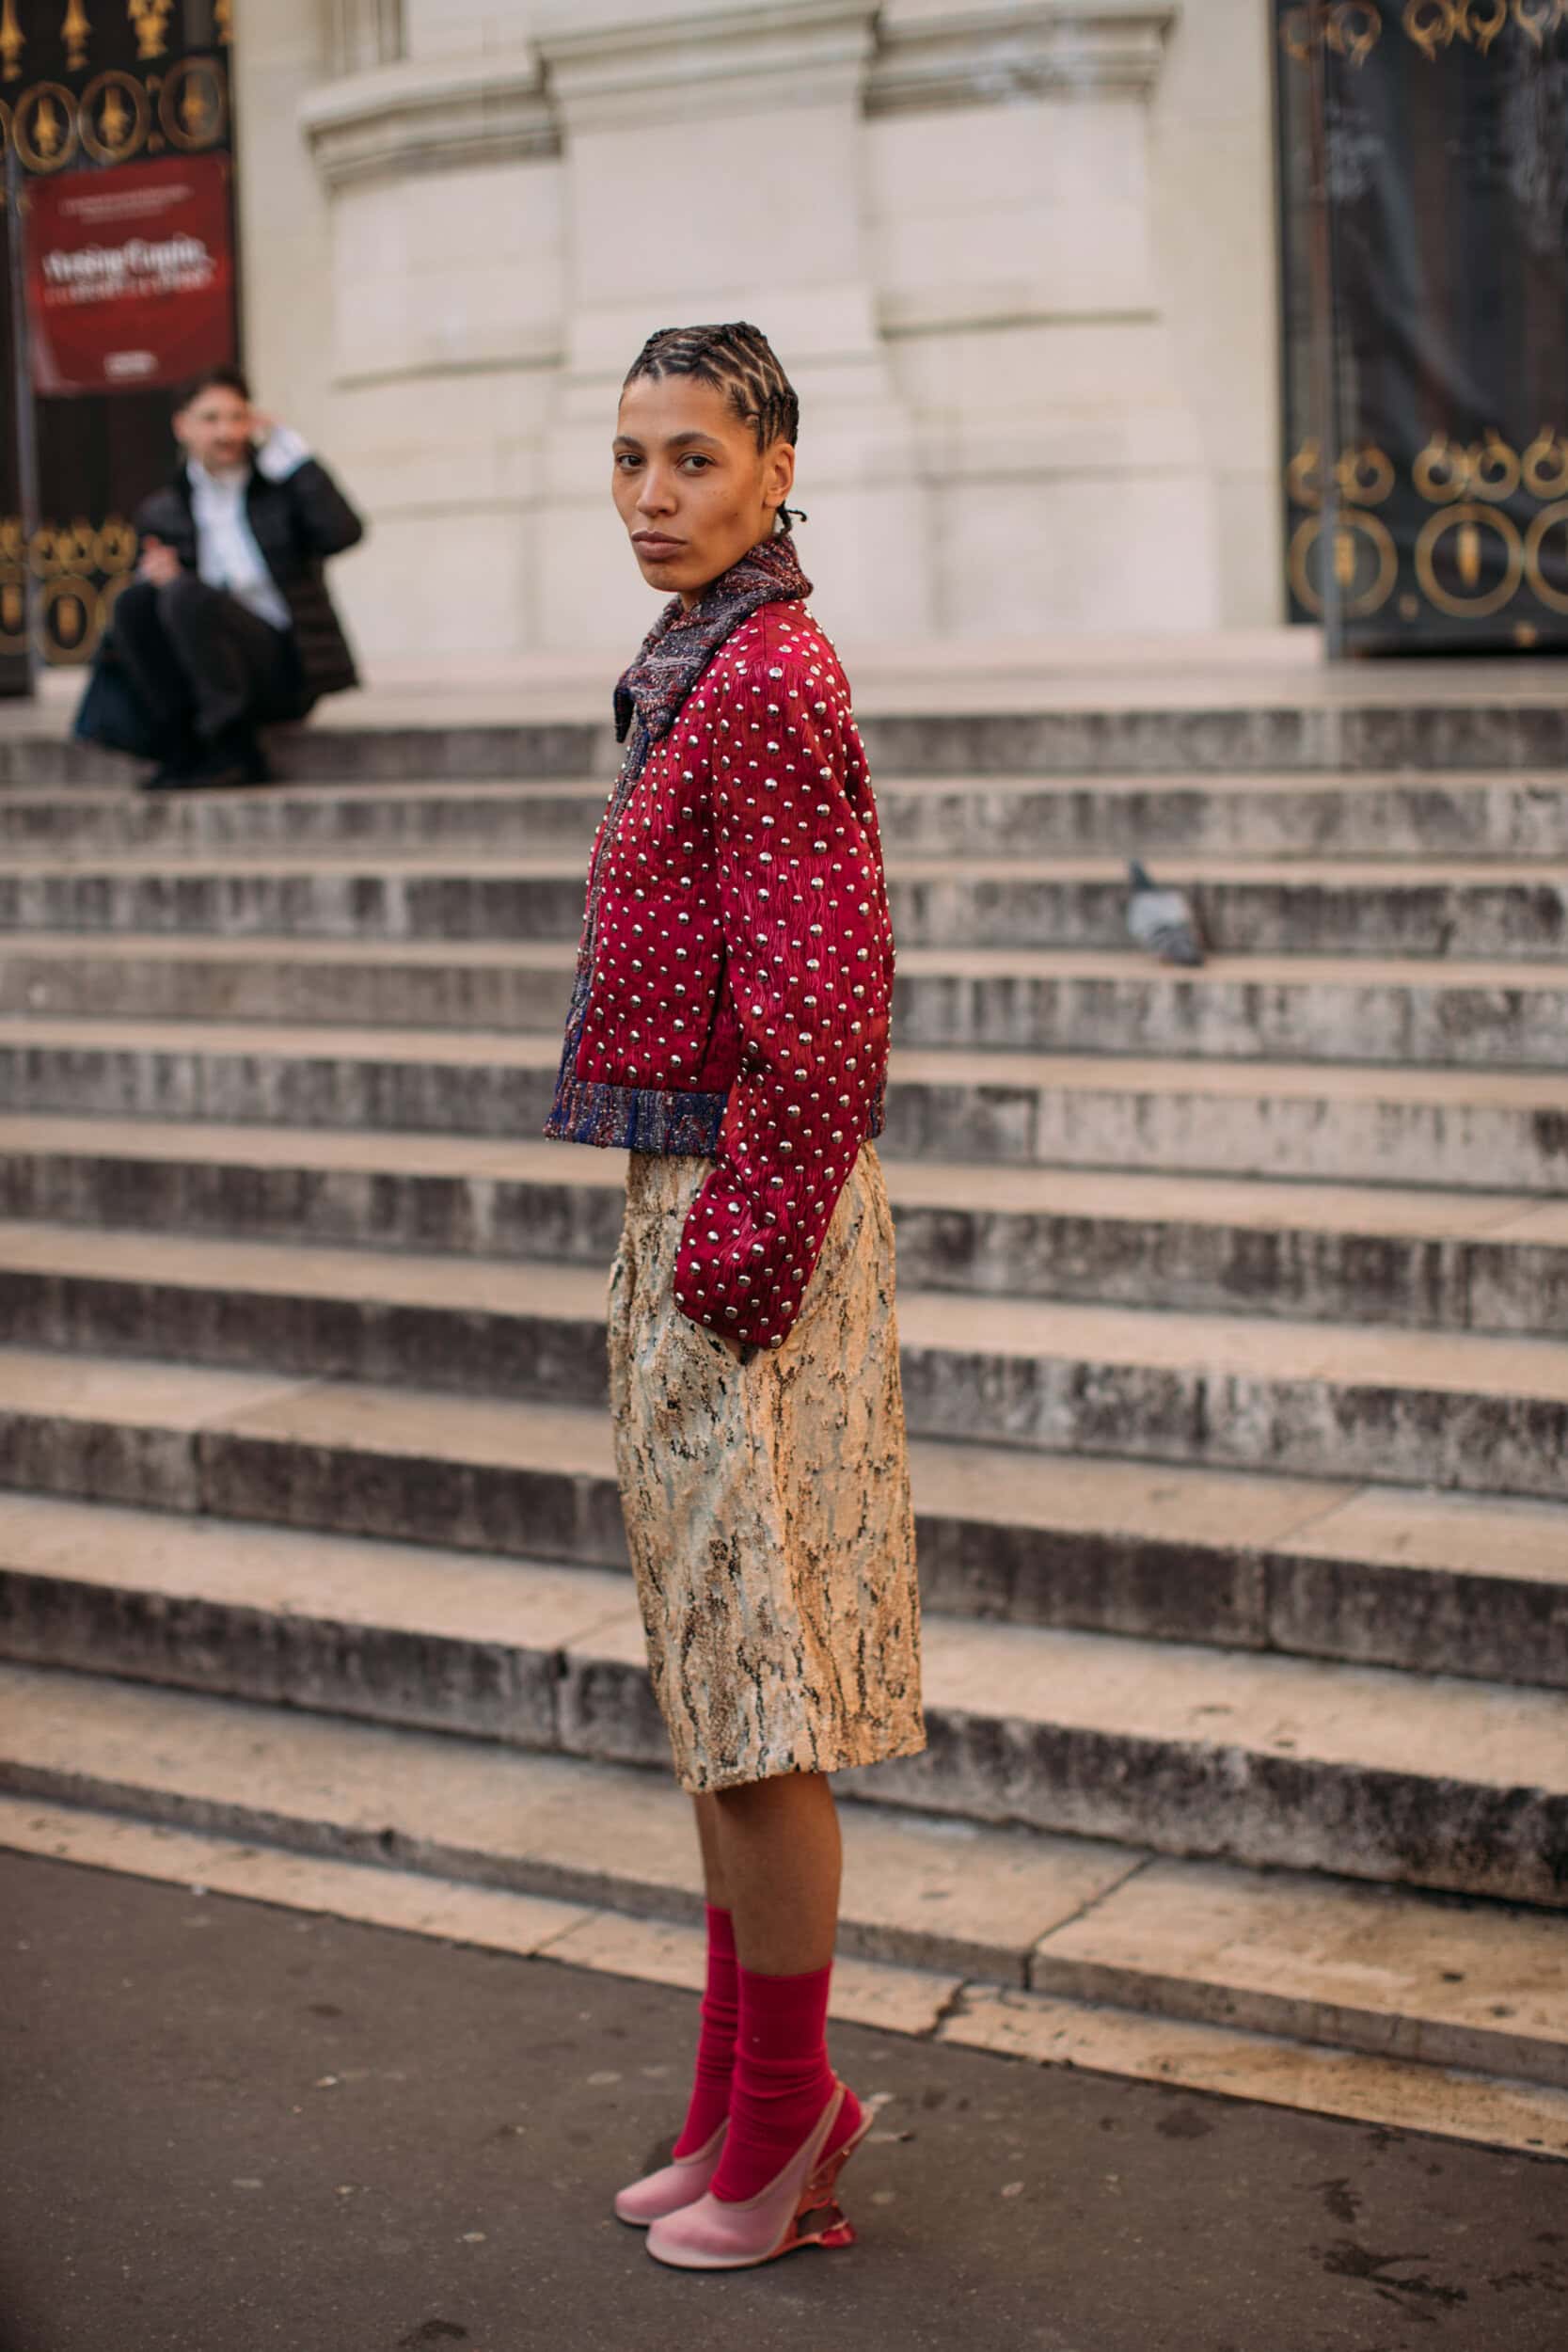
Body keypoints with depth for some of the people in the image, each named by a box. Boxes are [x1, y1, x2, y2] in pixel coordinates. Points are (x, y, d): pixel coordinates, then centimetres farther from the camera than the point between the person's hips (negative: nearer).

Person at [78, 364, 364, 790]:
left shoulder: (282, 485, 4)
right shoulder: (161, 512, 11)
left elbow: (343, 533, -14)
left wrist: (293, 454, -10)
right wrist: (156, 575, -11)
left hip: (286, 663, -4)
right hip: (208, 681, 4)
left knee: (185, 595, -27)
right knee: (133, 601, -20)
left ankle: (236, 752, -24)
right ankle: (183, 752, -17)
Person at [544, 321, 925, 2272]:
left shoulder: (768, 682, -16)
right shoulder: (709, 673, 14)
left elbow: (816, 1014, -21)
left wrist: (728, 1263, -19)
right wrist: (693, 1241, 19)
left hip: (744, 1220, -10)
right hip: (693, 1209, 10)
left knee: (748, 1687, -1)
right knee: (713, 1675, 16)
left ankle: (784, 2134, 13)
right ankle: (749, 2107, 28)